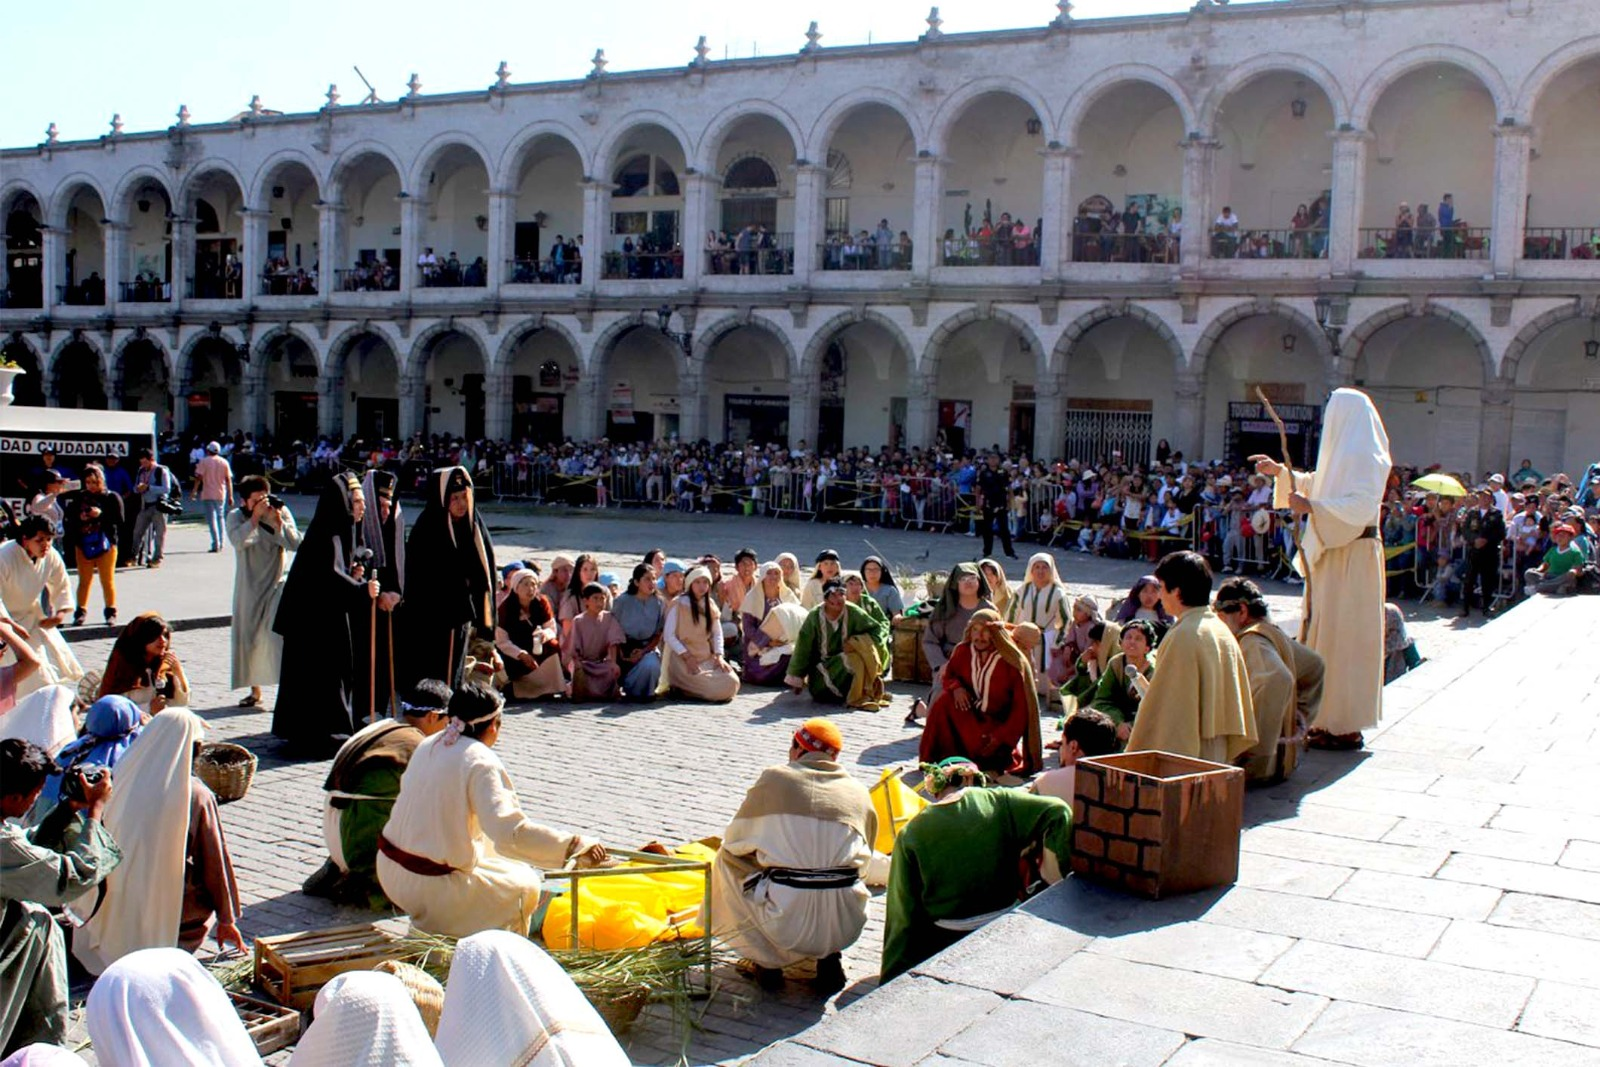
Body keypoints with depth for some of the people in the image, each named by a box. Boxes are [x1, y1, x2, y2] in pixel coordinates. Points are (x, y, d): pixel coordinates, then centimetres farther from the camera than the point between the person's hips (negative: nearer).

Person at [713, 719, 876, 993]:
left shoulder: (774, 778, 3)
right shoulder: (858, 791, 9)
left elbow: (734, 841, 10)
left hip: (786, 926, -3)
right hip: (845, 928, 3)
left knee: (726, 859, 22)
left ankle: (767, 959, 19)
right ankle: (829, 958, 15)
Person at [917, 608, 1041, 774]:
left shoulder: (1013, 662, -18)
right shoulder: (963, 651, -6)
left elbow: (1022, 706, -16)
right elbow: (947, 675, 10)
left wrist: (1001, 737, -21)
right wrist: (955, 687, -16)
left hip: (1000, 722, -4)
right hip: (972, 714, 4)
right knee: (945, 700, -24)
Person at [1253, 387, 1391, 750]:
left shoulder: (1364, 457, -15)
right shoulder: (1343, 453, 17)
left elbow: (1362, 506, -25)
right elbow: (1317, 485, 32)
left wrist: (1312, 508, -29)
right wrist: (1281, 472, 28)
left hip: (1351, 557, -10)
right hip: (1332, 553, 10)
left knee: (1342, 637, -7)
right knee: (1325, 635, 12)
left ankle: (1346, 727, -2)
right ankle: (1331, 719, 19)